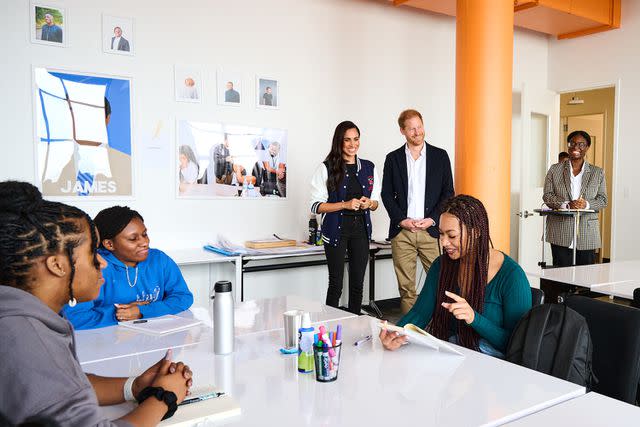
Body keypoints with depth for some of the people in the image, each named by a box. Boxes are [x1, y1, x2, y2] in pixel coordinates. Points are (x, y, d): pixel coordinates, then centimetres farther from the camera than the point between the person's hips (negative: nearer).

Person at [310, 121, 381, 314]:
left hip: (361, 229, 4)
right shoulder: (327, 168, -3)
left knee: (357, 284, 8)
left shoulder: (369, 167, 10)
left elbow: (375, 202, 17)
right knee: (336, 284, 1)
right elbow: (316, 206, -6)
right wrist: (345, 205, -17)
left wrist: (369, 204, -7)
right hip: (336, 229, -4)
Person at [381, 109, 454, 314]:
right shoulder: (393, 158, 9)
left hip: (431, 229, 0)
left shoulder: (440, 156, 7)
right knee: (405, 285, 4)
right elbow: (387, 194, 7)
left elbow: (448, 192, 5)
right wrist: (402, 220, -6)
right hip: (402, 231, 1)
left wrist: (432, 219, -7)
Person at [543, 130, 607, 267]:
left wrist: (587, 204, -15)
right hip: (560, 234, -1)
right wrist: (566, 204, -16)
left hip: (587, 234, 1)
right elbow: (547, 195, 1)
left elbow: (602, 200, 7)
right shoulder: (555, 169, 8)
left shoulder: (598, 173, 11)